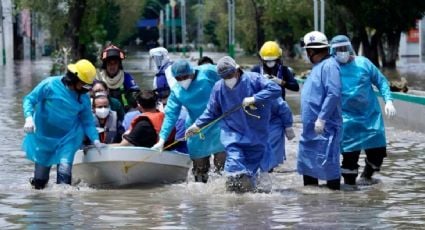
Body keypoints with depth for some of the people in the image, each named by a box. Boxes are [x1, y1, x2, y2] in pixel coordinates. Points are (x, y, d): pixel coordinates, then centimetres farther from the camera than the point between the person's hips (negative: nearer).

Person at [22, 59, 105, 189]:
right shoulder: (50, 85, -14)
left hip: (68, 138, 2)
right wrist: (29, 117, -26)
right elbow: (29, 100, -8)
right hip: (43, 137, -2)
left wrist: (95, 140, -11)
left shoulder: (84, 98, -2)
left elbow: (87, 122, 3)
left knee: (65, 167, -21)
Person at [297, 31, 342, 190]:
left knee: (327, 161, -8)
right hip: (311, 126, 10)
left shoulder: (329, 65, -14)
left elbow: (334, 94, -23)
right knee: (307, 160, 14)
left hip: (325, 127, -10)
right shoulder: (317, 66, 18)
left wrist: (322, 118, -25)